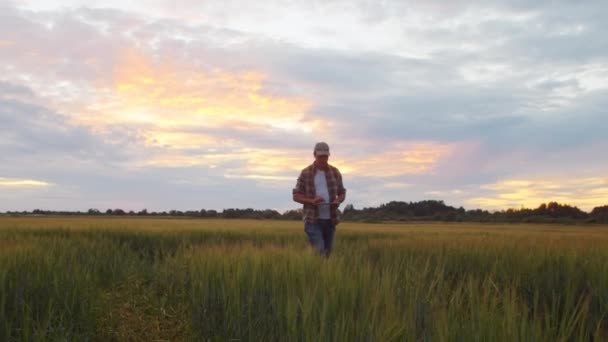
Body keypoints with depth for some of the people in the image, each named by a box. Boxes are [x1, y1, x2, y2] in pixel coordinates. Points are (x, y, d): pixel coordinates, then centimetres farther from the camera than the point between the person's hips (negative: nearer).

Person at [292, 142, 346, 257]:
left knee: (327, 252, 10)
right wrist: (312, 201, -18)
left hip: (330, 219, 4)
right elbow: (296, 196, 0)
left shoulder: (335, 172, 7)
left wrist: (338, 201, -8)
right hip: (313, 219, -4)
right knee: (319, 251, -15)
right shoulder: (306, 173, -1)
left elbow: (342, 193, 16)